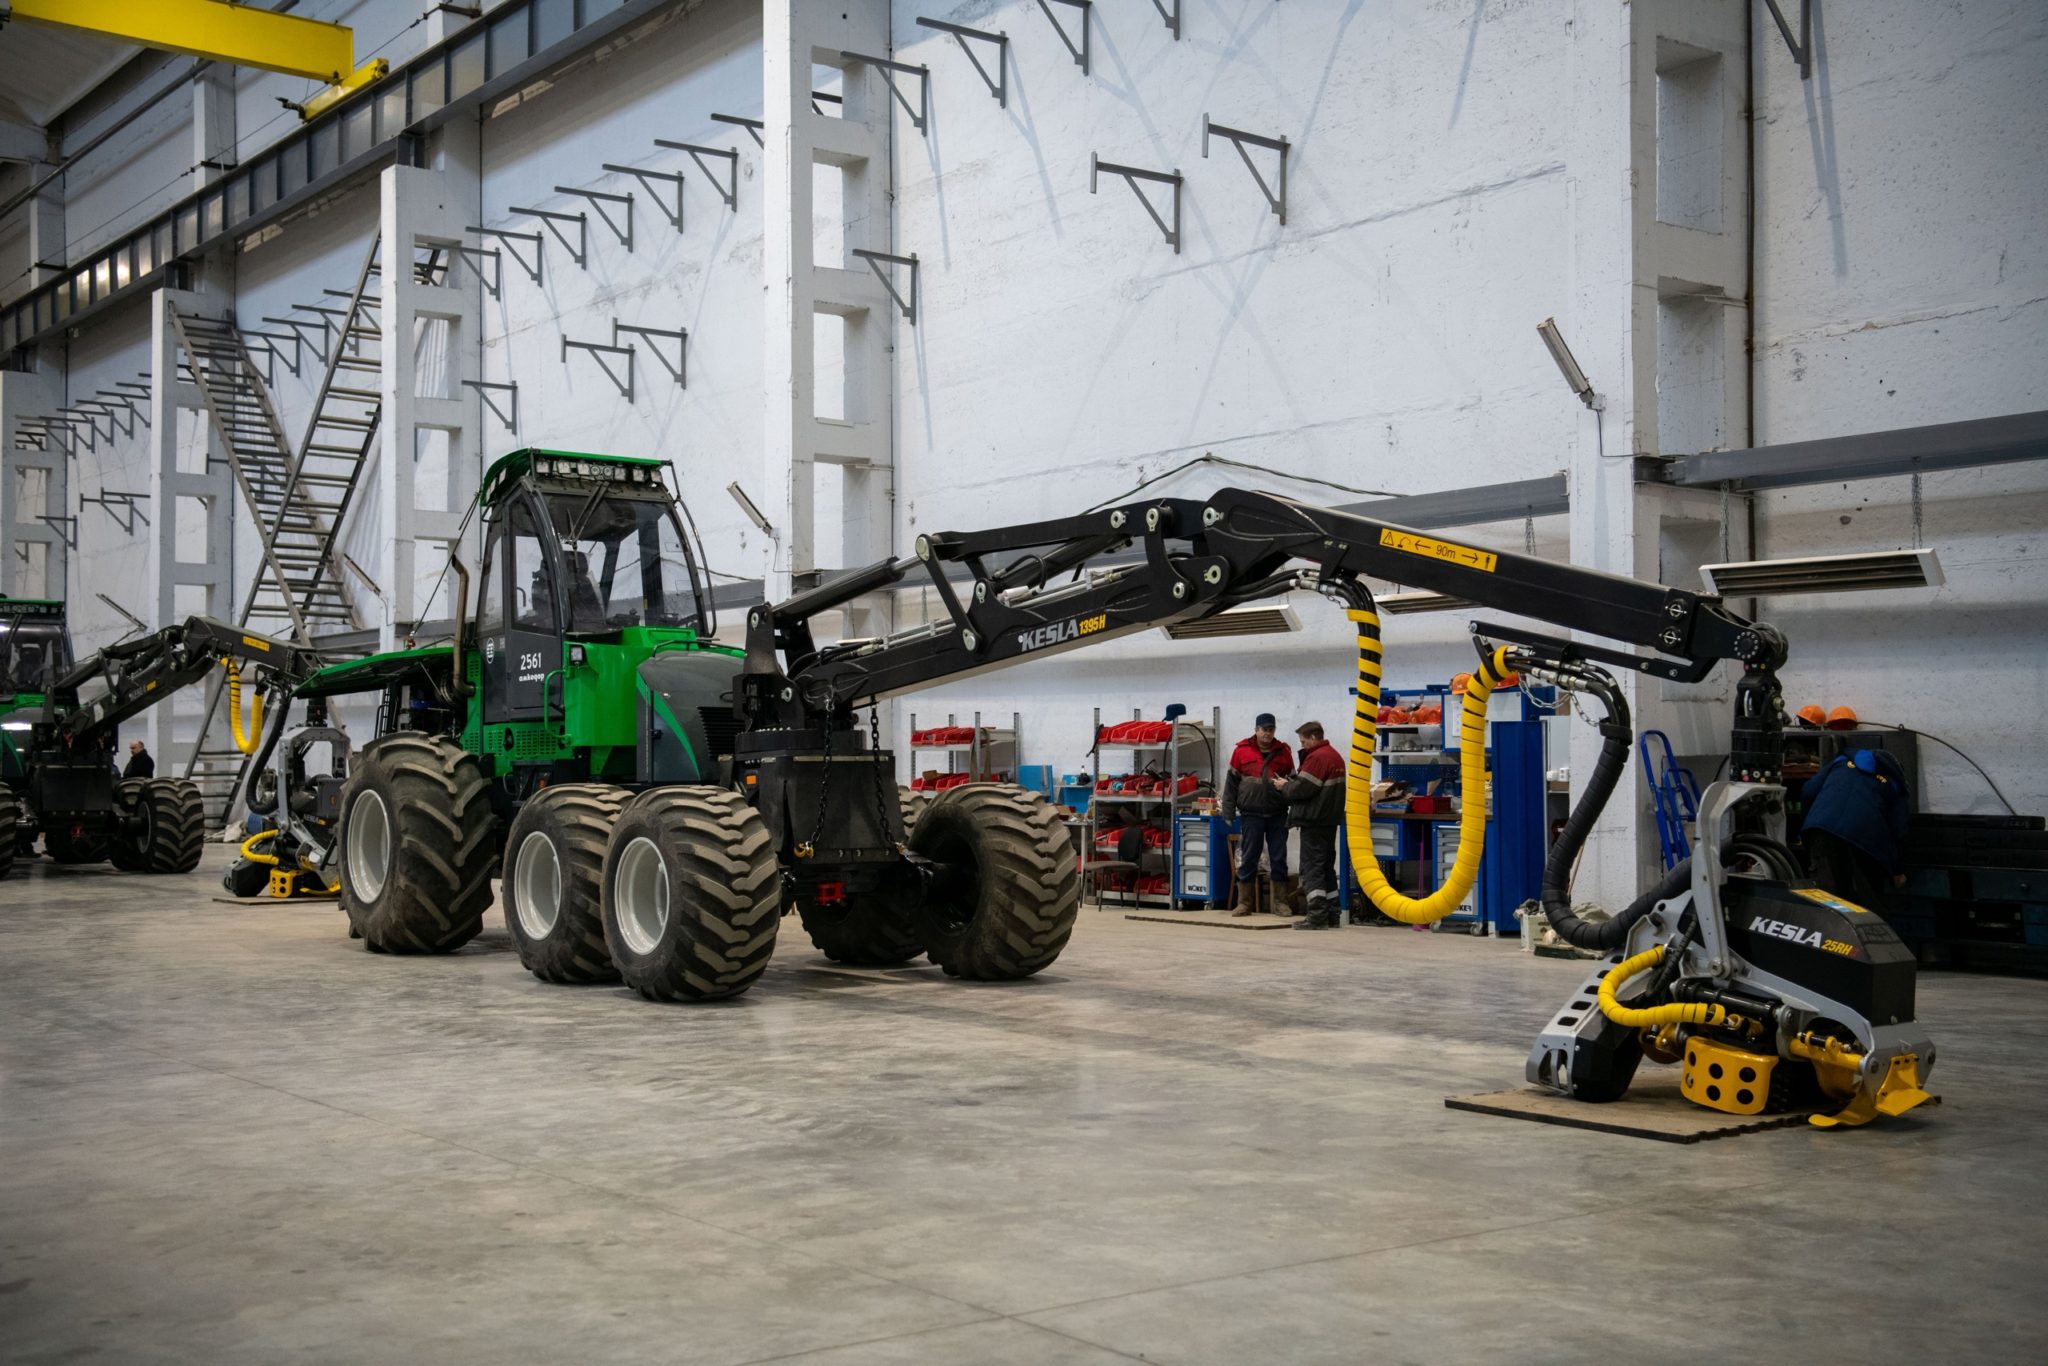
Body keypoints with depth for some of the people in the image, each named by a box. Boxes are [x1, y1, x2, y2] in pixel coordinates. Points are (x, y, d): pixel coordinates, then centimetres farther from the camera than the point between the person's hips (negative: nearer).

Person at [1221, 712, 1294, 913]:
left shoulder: (1283, 752, 6)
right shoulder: (1242, 751, 2)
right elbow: (1231, 783, 4)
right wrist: (1228, 812, 1)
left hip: (1278, 815, 1)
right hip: (1251, 815, -1)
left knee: (1279, 859, 5)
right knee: (1248, 859, 3)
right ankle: (1244, 903, 9)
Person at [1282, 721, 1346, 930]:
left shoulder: (1316, 757, -15)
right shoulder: (1335, 756, 17)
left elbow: (1303, 789, -20)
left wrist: (1285, 786, -1)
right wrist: (1292, 781, 11)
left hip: (1315, 821, -10)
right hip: (1330, 819, 10)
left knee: (1311, 867, -8)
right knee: (1327, 867, 14)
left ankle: (1317, 915, -13)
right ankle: (1331, 915, 17)